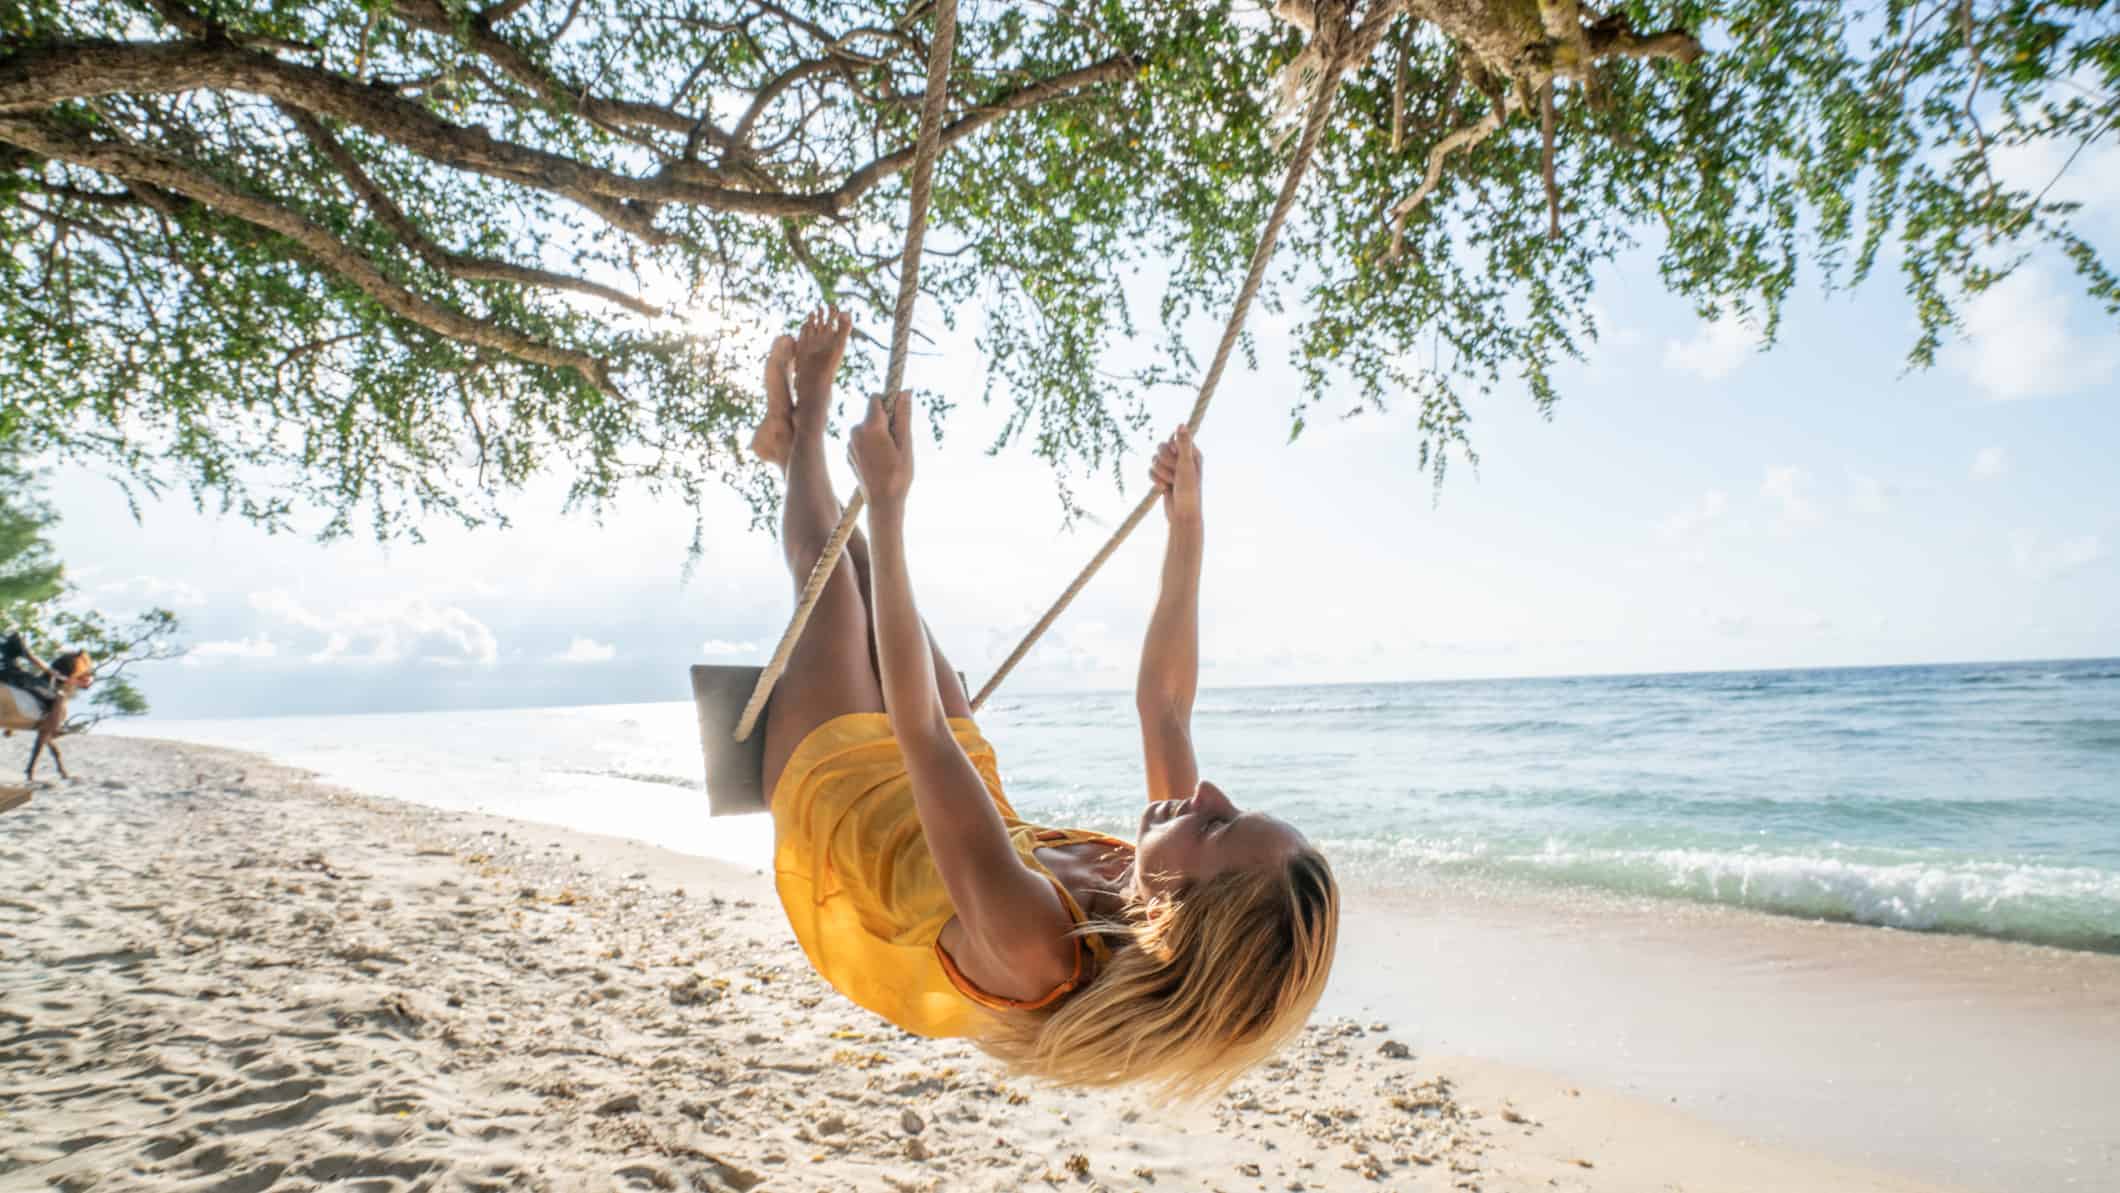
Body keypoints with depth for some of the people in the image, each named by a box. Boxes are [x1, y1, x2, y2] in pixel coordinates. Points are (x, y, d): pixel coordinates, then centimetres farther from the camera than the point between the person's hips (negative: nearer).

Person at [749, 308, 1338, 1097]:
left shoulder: (1031, 950, -48)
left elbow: (919, 727, -48)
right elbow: (1165, 704, -17)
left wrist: (887, 500, -46)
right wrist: (1187, 528, -16)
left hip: (838, 797, -4)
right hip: (923, 797, 5)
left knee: (830, 571, 6)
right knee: (870, 573, 14)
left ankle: (805, 421, 37)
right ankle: (791, 443, 43)